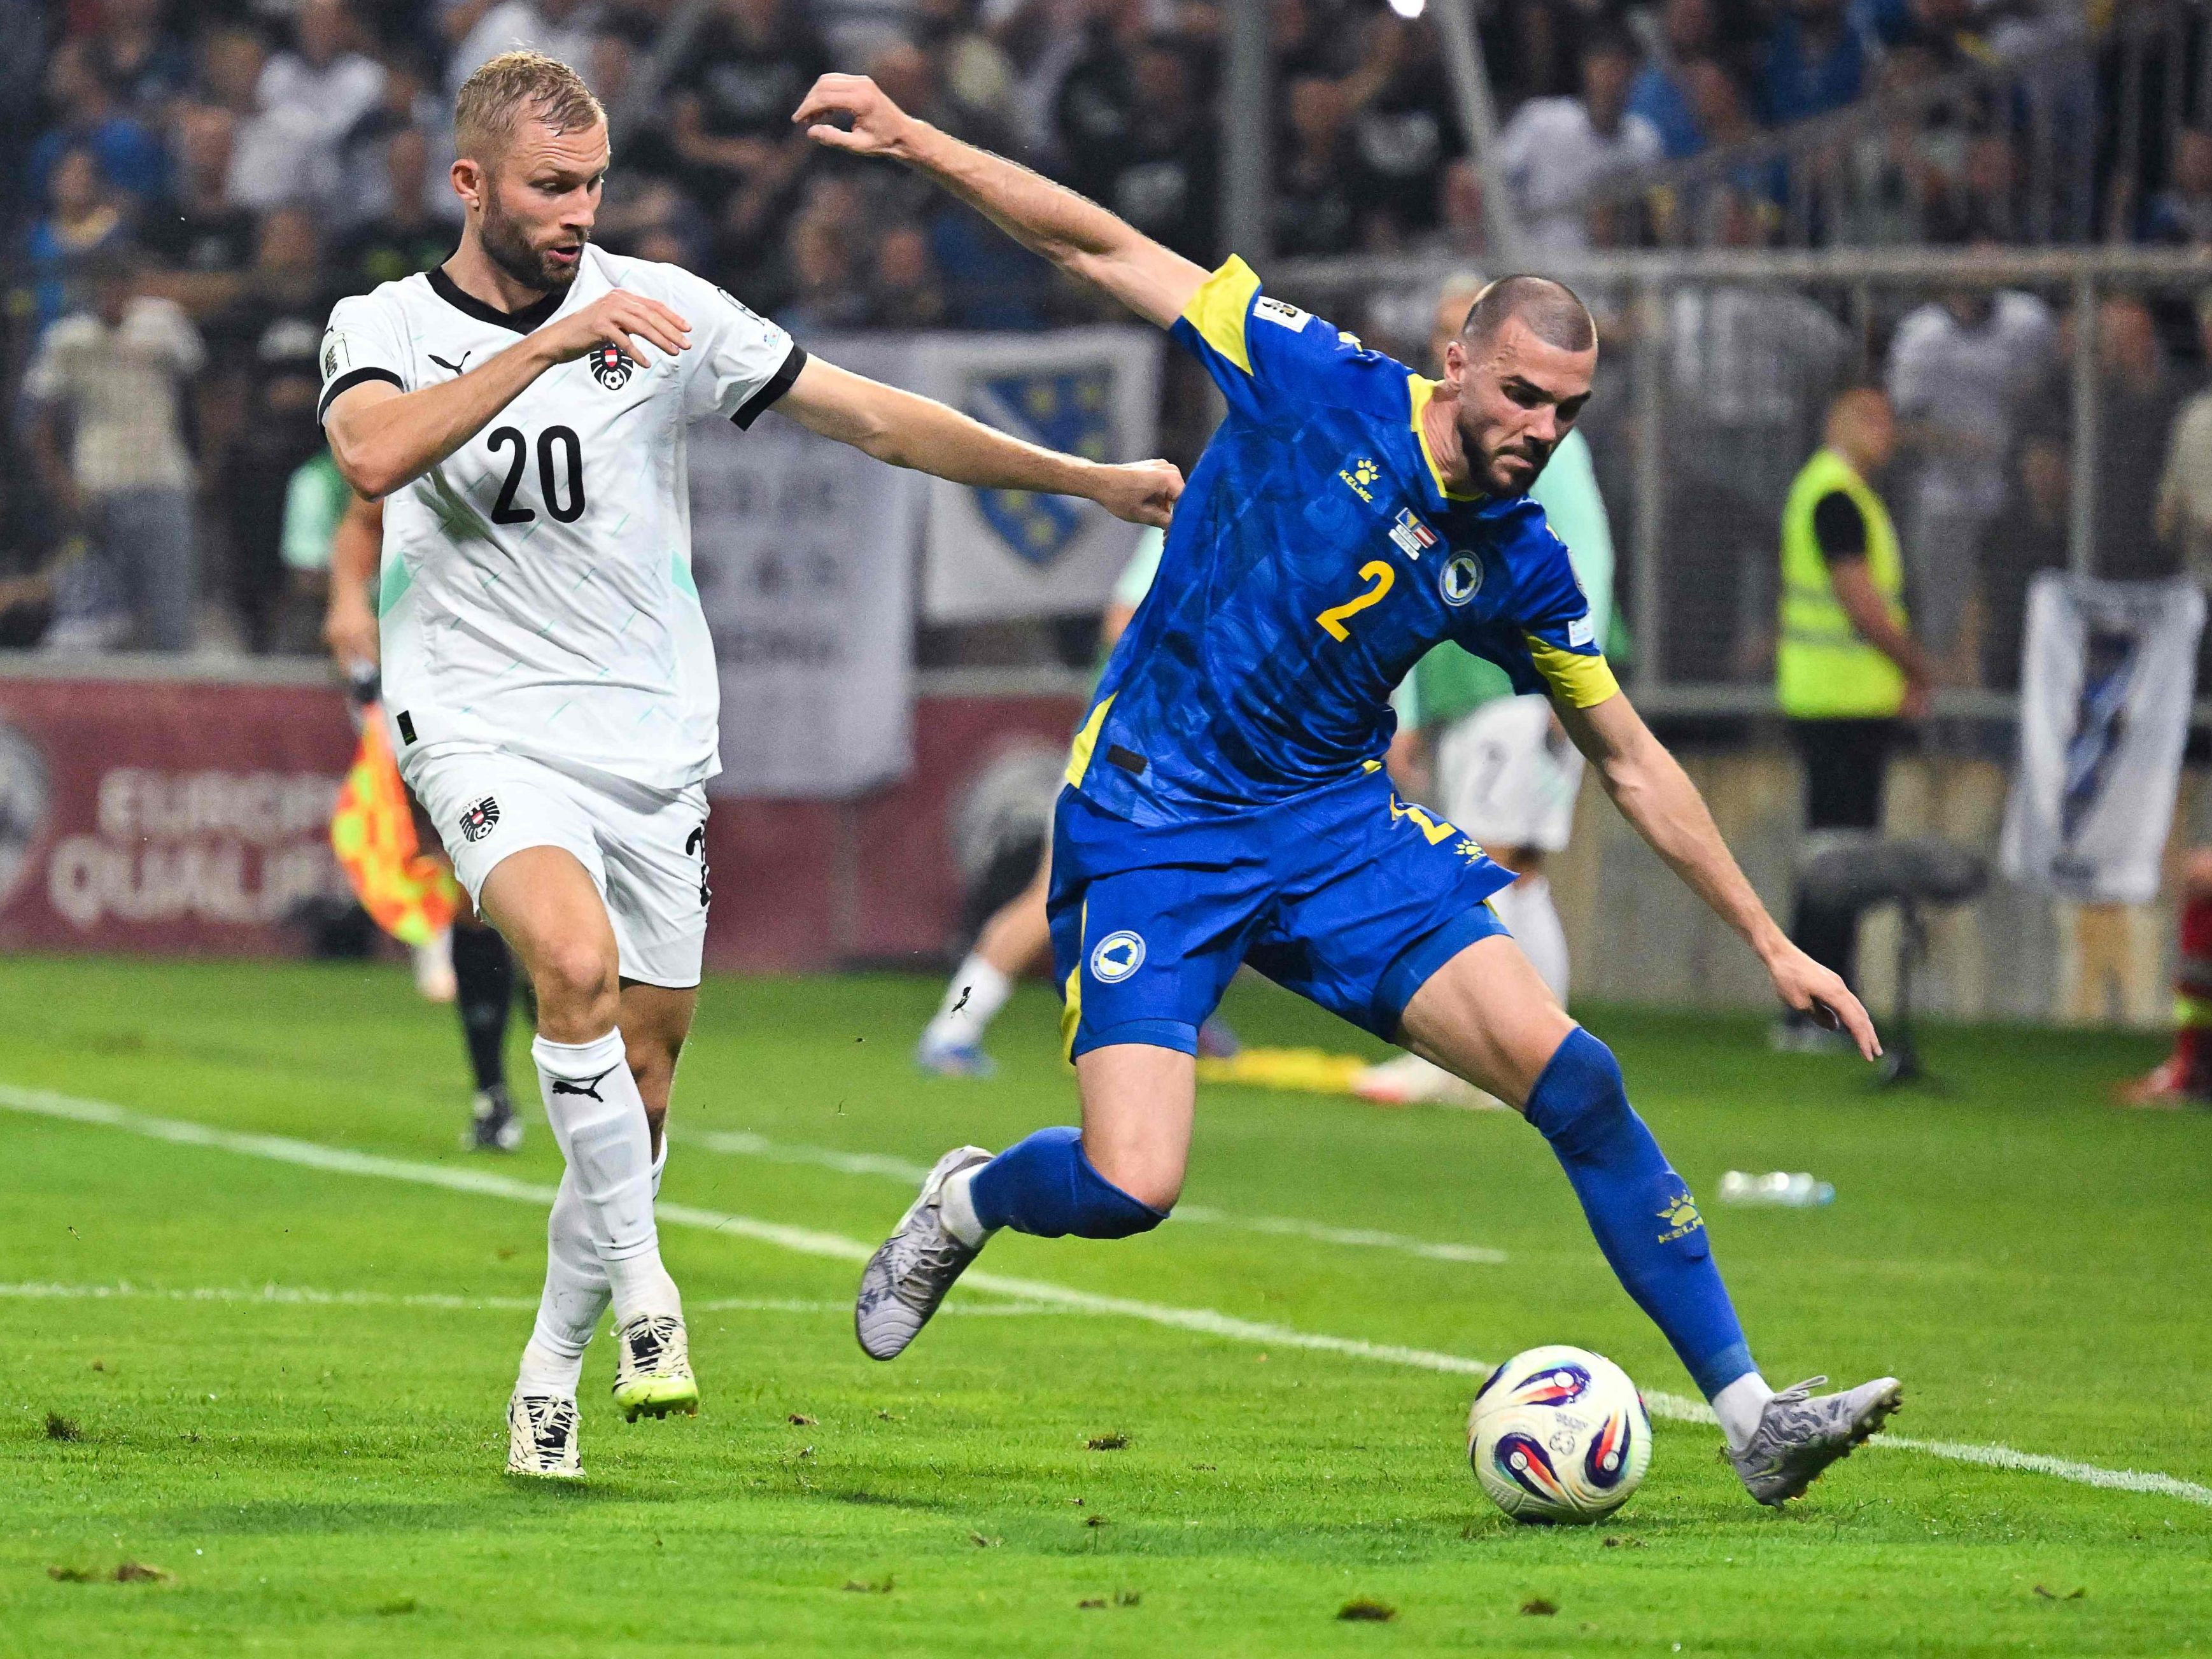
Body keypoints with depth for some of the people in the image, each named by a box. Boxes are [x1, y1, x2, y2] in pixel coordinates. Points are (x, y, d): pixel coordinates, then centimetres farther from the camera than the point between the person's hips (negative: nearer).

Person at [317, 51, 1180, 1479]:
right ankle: (640, 1284, -20)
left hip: (652, 737, 3)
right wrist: (552, 342, -30)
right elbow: (373, 455, -25)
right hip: (484, 727, -3)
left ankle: (553, 1371, 22)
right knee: (577, 961, -30)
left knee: (641, 1076, 5)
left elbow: (874, 418, 3)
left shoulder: (661, 309, 1)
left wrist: (1089, 480, -1)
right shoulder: (385, 328, -1)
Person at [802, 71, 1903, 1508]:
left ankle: (1749, 1414, -8)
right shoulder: (1321, 390, -12)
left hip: (1339, 829, 4)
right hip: (1154, 824, -4)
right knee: (1130, 1189, -19)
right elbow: (1103, 251, -7)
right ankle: (966, 1202, 19)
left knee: (1574, 1079, -13)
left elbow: (1631, 763, 12)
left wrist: (1769, 939, 9)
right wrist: (914, 141, -13)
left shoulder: (1519, 568, 0)